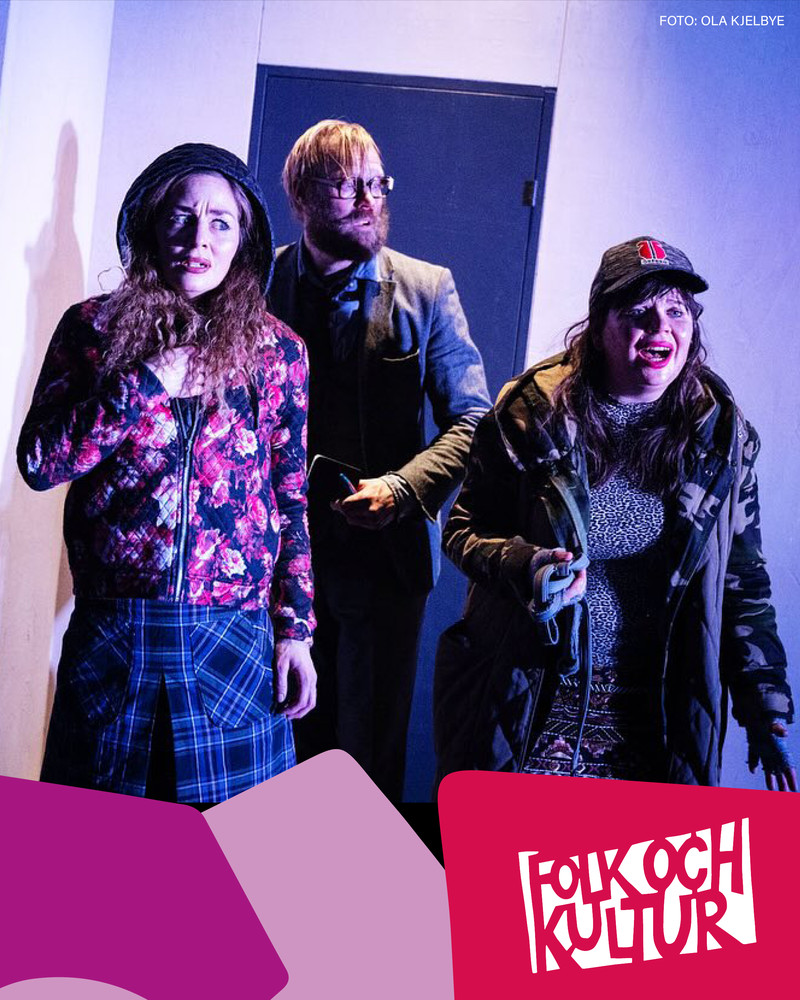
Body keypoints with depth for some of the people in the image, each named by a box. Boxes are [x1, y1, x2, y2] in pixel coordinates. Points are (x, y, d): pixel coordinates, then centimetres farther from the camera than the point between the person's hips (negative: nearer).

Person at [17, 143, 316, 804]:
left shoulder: (277, 350, 3)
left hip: (232, 640, 0)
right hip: (108, 631, 1)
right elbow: (38, 463, -5)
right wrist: (149, 382, -14)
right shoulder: (93, 326, 3)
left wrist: (295, 629, 2)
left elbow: (292, 501, 6)